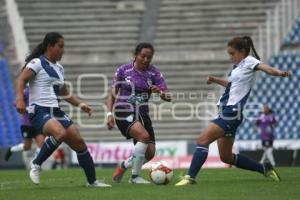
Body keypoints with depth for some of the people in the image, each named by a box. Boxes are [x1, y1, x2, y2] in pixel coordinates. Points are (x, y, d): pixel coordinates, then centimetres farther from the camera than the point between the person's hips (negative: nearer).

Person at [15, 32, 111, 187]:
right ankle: (36, 165, -16)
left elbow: (64, 93, 30)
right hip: (39, 111, -8)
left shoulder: (58, 68, 20)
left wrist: (80, 104, 17)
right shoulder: (37, 63, -4)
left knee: (78, 141, -1)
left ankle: (92, 181, 7)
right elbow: (21, 80, -16)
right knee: (60, 133, -34)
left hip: (56, 111, 8)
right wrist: (20, 98, -33)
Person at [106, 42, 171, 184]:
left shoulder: (154, 73, 0)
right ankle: (135, 176, -16)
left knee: (150, 152, -4)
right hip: (124, 113, -4)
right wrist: (109, 113, -7)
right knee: (144, 136, -29)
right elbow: (113, 94, 5)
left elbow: (168, 97, -8)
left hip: (142, 114, 4)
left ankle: (124, 166, 25)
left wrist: (161, 92, -31)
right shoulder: (123, 70, -3)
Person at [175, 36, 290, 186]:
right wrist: (216, 80, 27)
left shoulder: (249, 61, -4)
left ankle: (190, 176, -22)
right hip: (226, 112, 10)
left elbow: (266, 68, -25)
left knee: (203, 139, -19)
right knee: (227, 157, 12)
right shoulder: (238, 66, 21)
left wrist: (280, 73, -44)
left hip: (232, 112, -10)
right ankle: (264, 169, 20)